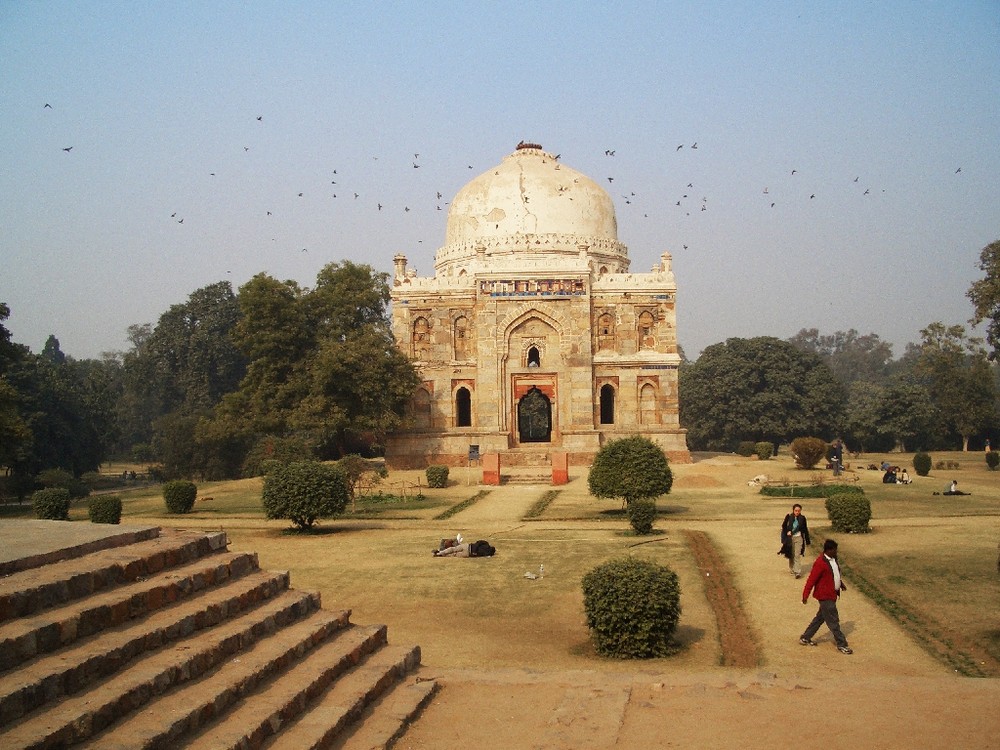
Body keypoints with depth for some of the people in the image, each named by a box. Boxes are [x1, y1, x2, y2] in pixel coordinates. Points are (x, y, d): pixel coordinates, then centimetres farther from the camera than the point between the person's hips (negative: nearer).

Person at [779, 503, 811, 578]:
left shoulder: (802, 518, -1)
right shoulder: (788, 517, -4)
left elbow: (805, 530, 7)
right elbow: (783, 527, 2)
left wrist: (807, 541, 10)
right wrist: (784, 540, -5)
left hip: (799, 538, -1)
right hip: (790, 538, 1)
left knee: (797, 555, -10)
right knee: (791, 555, 11)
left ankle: (797, 572, -12)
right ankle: (792, 569, 29)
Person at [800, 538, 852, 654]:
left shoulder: (833, 559, 5)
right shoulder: (820, 563, -24)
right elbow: (811, 579, -23)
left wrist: (841, 583, 30)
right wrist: (805, 595, -22)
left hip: (832, 594, 10)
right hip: (825, 596, -10)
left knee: (820, 617, 18)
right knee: (833, 621, 0)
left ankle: (805, 638, 29)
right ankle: (841, 644, 10)